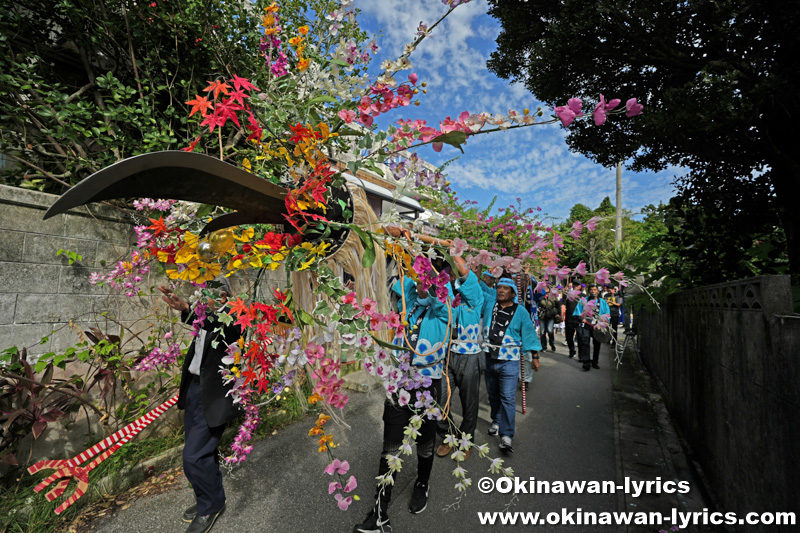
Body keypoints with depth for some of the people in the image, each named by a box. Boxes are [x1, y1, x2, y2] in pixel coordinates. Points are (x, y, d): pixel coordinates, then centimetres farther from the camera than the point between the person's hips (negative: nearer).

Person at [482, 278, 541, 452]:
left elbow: (529, 333, 4)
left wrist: (535, 356, 5)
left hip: (509, 361, -3)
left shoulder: (520, 312, -2)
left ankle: (506, 435, -3)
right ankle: (496, 421, 37)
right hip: (489, 359, 3)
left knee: (507, 397, -8)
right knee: (493, 394, 16)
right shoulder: (489, 306, 3)